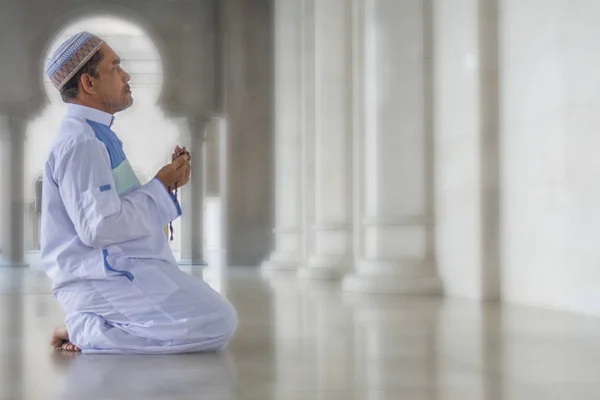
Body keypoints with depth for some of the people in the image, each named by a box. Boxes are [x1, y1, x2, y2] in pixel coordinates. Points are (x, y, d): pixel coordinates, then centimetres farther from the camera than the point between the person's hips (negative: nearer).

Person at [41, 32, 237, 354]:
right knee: (217, 323, -19)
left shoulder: (97, 135, 17)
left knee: (218, 313, 19)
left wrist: (169, 181, 3)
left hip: (115, 270, 10)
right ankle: (87, 330, -12)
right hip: (100, 280, -10)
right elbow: (99, 227, -23)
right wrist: (160, 186, -12)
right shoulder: (80, 143, -15)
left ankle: (89, 324, 7)